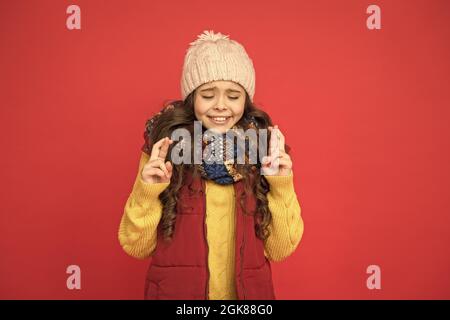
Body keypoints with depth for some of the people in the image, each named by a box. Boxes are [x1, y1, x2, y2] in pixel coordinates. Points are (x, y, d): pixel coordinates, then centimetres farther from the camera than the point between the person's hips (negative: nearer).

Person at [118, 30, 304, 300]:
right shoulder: (164, 148, -12)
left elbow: (280, 250, -7)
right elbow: (137, 247, -7)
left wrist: (282, 186, -20)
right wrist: (146, 192, -23)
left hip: (246, 291, 1)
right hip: (174, 290, 0)